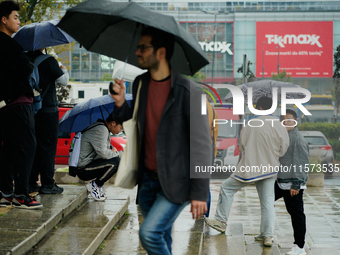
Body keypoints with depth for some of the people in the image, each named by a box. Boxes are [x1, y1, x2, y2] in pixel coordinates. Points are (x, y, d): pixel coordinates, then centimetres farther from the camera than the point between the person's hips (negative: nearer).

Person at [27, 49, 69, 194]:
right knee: (48, 147, 1)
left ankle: (31, 184, 14)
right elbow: (63, 81, -7)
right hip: (47, 109, -5)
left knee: (33, 146, 12)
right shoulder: (48, 61, -13)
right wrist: (64, 70, 13)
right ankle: (47, 184, 2)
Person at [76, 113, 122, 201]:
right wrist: (116, 153, -6)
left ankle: (98, 184, 10)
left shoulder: (103, 128, 13)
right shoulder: (100, 130, -19)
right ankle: (94, 185, -7)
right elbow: (103, 153, -25)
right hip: (83, 170, -11)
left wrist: (112, 148, 4)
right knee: (115, 162, -26)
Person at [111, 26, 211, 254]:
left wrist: (200, 193, -16)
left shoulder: (187, 91, -17)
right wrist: (121, 105, -4)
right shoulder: (140, 83, 4)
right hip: (148, 178, 7)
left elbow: (201, 143, -15)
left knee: (149, 233, -17)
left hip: (176, 182, -7)